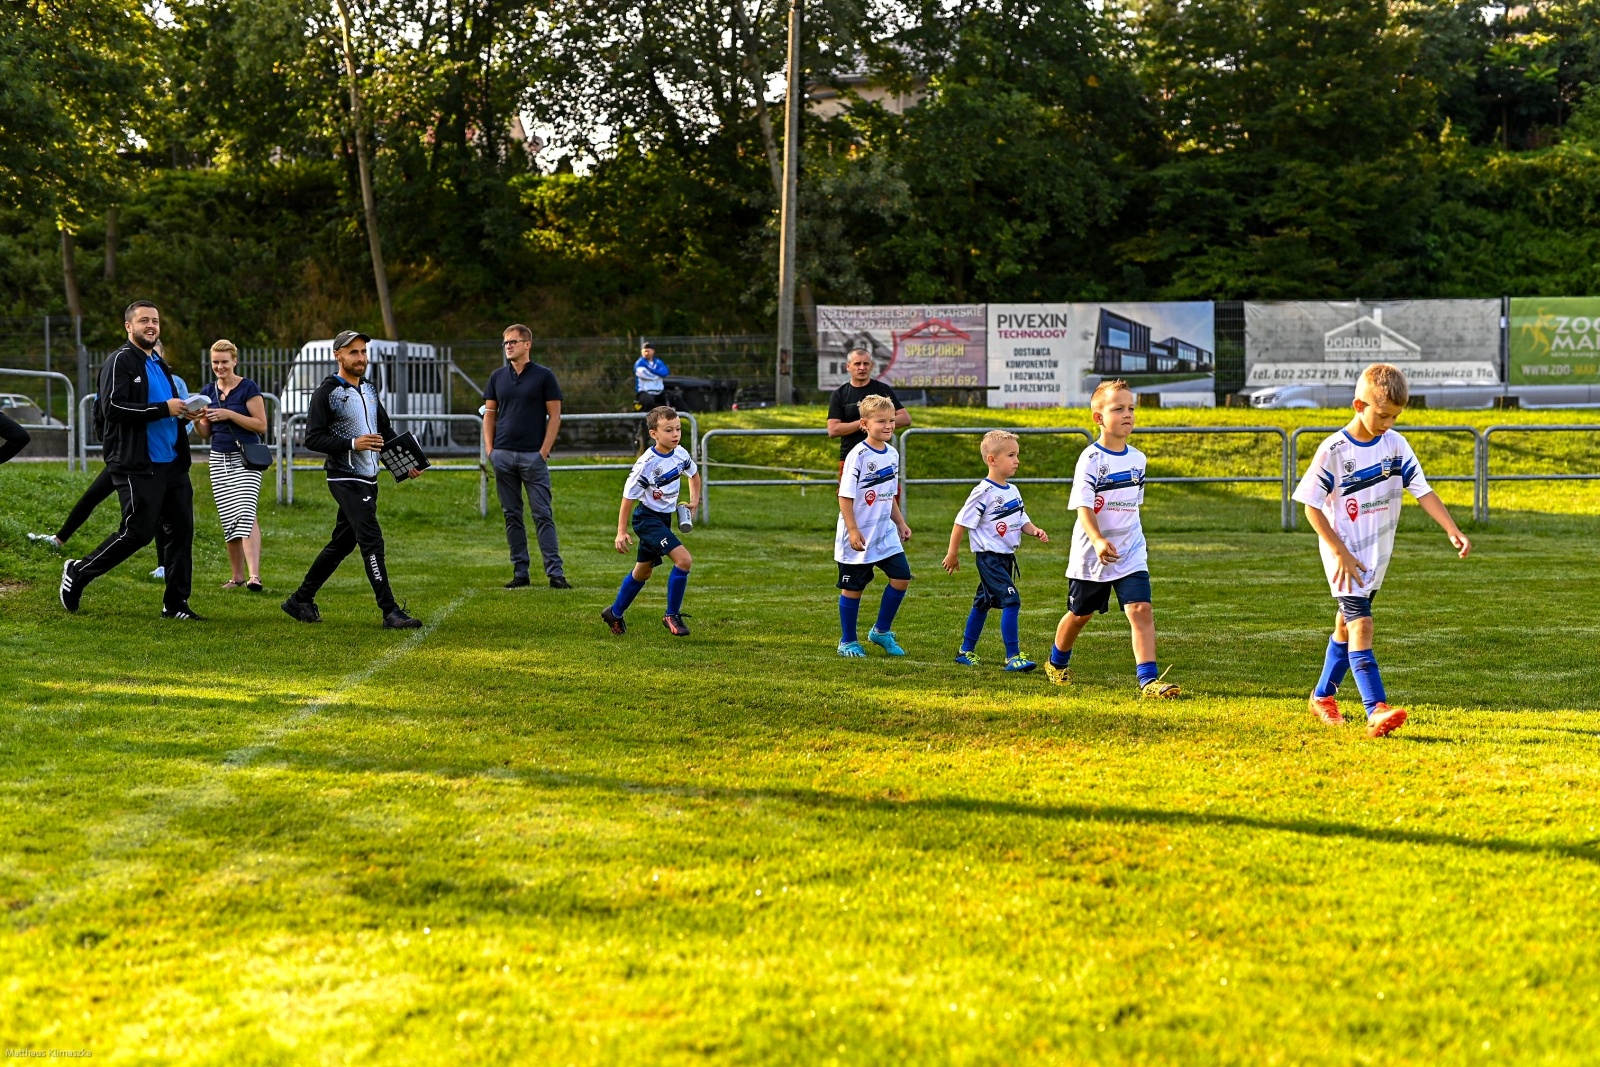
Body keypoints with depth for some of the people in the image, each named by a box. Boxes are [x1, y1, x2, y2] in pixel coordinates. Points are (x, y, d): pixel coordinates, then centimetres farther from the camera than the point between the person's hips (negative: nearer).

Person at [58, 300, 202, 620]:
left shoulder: (160, 365, 21)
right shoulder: (120, 362, -6)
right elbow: (113, 407, -19)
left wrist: (184, 413, 7)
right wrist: (163, 409, -19)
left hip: (172, 462, 8)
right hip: (137, 465, -8)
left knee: (181, 529, 3)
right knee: (138, 531, -10)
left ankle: (176, 603, 10)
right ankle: (78, 573, 9)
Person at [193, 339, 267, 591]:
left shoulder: (248, 388, -5)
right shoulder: (208, 392, 11)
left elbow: (261, 425, -10)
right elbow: (206, 434, 15)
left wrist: (229, 414, -18)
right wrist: (196, 422, -7)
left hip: (246, 460, -6)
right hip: (219, 460, 6)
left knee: (246, 515, -19)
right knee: (228, 520, 7)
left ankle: (254, 575, -27)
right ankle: (238, 575, 16)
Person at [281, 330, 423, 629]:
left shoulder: (370, 389, 15)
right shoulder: (327, 393, -9)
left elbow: (386, 431, 24)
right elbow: (313, 438, -13)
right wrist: (353, 444, -23)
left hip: (369, 480, 8)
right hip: (346, 480, -8)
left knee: (342, 543, 13)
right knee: (372, 542, -14)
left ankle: (300, 600, 25)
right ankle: (390, 612, -15)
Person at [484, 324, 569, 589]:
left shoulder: (543, 376, -1)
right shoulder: (498, 376, 11)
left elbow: (555, 416, -2)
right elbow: (489, 414, 15)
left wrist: (544, 451, -9)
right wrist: (489, 448, 3)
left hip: (533, 455, -4)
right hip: (503, 455, 4)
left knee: (543, 515, -6)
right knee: (512, 516, 7)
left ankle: (555, 572, -6)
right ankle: (520, 572, 11)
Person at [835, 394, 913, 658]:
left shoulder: (892, 454, 7)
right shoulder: (858, 456, -15)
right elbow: (845, 496, -16)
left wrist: (900, 523, 17)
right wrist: (853, 531, -21)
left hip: (885, 533, 7)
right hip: (858, 537, -6)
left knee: (902, 577, -1)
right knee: (853, 587, 4)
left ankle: (881, 631, 15)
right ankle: (847, 642, 17)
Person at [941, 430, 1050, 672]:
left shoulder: (1012, 491, 9)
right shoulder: (983, 493, -16)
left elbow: (1021, 520, 17)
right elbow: (962, 522, -12)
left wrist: (1035, 531, -5)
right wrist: (952, 554, -9)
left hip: (1006, 556, 9)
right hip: (989, 557, -9)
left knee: (983, 603, 18)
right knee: (1011, 601, -16)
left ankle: (966, 651, 30)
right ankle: (1013, 656, -14)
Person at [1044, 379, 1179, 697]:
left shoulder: (1137, 459, 4)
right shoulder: (1091, 459, -14)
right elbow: (1083, 508, -22)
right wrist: (1098, 541, -37)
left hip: (1130, 551, 3)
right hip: (1091, 553, -3)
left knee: (1141, 610, -15)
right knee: (1080, 614, 15)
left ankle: (1148, 679, -19)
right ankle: (1057, 664, 41)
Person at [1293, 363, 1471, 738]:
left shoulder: (1395, 444, -2)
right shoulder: (1333, 450, -16)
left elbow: (1422, 490, -3)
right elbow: (1312, 506, -12)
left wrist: (1452, 530, -16)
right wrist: (1340, 553, -16)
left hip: (1378, 553, 6)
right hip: (1345, 554, -6)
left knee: (1347, 624, 17)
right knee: (1361, 626, -15)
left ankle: (1323, 696, 32)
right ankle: (1377, 711, -23)